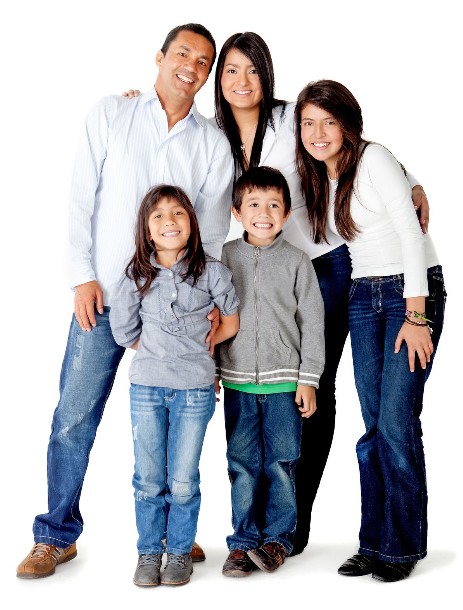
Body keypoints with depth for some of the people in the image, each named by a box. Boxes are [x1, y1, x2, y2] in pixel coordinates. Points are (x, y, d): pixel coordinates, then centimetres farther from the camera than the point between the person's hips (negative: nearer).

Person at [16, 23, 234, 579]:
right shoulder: (111, 114, 6)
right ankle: (56, 535, 13)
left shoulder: (213, 145, 8)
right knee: (74, 417, -2)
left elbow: (213, 235, 7)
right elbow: (82, 197, 2)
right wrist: (83, 276, -6)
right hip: (105, 296, -1)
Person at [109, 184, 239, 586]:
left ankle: (180, 553, 20)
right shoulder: (137, 276, 1)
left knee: (183, 481, 2)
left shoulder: (211, 271, -3)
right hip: (146, 387, 2)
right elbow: (124, 331, 9)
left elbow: (231, 323, 9)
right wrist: (158, 353, 6)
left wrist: (199, 344, 8)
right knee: (149, 480, 8)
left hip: (194, 389, -1)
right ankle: (149, 552, 23)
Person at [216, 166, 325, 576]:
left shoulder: (296, 261, 0)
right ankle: (244, 540, 17)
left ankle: (278, 537, 20)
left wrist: (308, 380, -4)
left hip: (284, 382, -1)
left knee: (281, 464, 5)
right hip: (238, 381, 1)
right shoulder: (224, 257, 4)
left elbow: (312, 323, 0)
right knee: (243, 465, 6)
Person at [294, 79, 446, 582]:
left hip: (414, 290, -6)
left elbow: (412, 235, -15)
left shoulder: (373, 159, -12)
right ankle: (374, 542, 14)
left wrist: (415, 316, -18)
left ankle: (402, 546, 3)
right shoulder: (317, 176, 10)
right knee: (373, 424, 5)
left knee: (397, 423, -10)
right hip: (362, 296, 7)